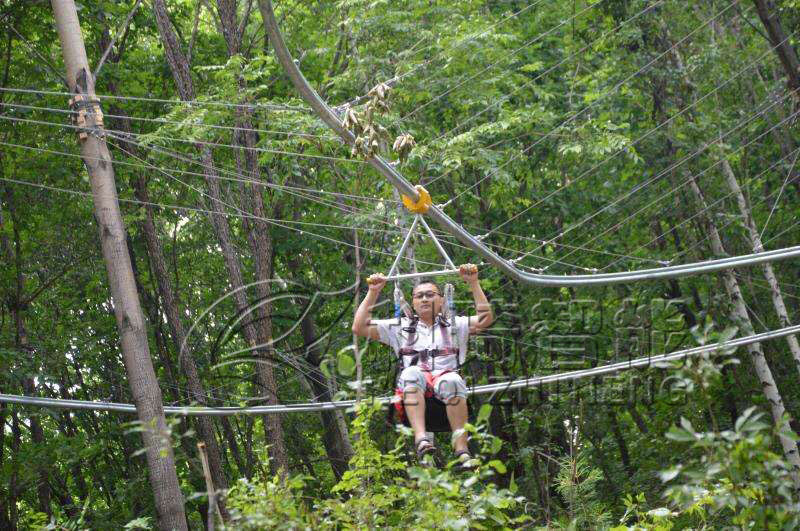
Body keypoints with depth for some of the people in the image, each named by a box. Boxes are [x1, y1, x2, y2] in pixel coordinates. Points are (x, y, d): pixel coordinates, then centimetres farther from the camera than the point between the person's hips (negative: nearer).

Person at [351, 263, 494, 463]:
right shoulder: (400, 327, 29)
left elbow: (485, 319, 10)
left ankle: (461, 449, -48)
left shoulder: (454, 325, 28)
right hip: (413, 390, 0)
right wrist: (373, 292, 17)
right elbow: (359, 328, 21)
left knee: (452, 380, -37)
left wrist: (473, 283, 7)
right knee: (412, 373, -37)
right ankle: (421, 438, -55)